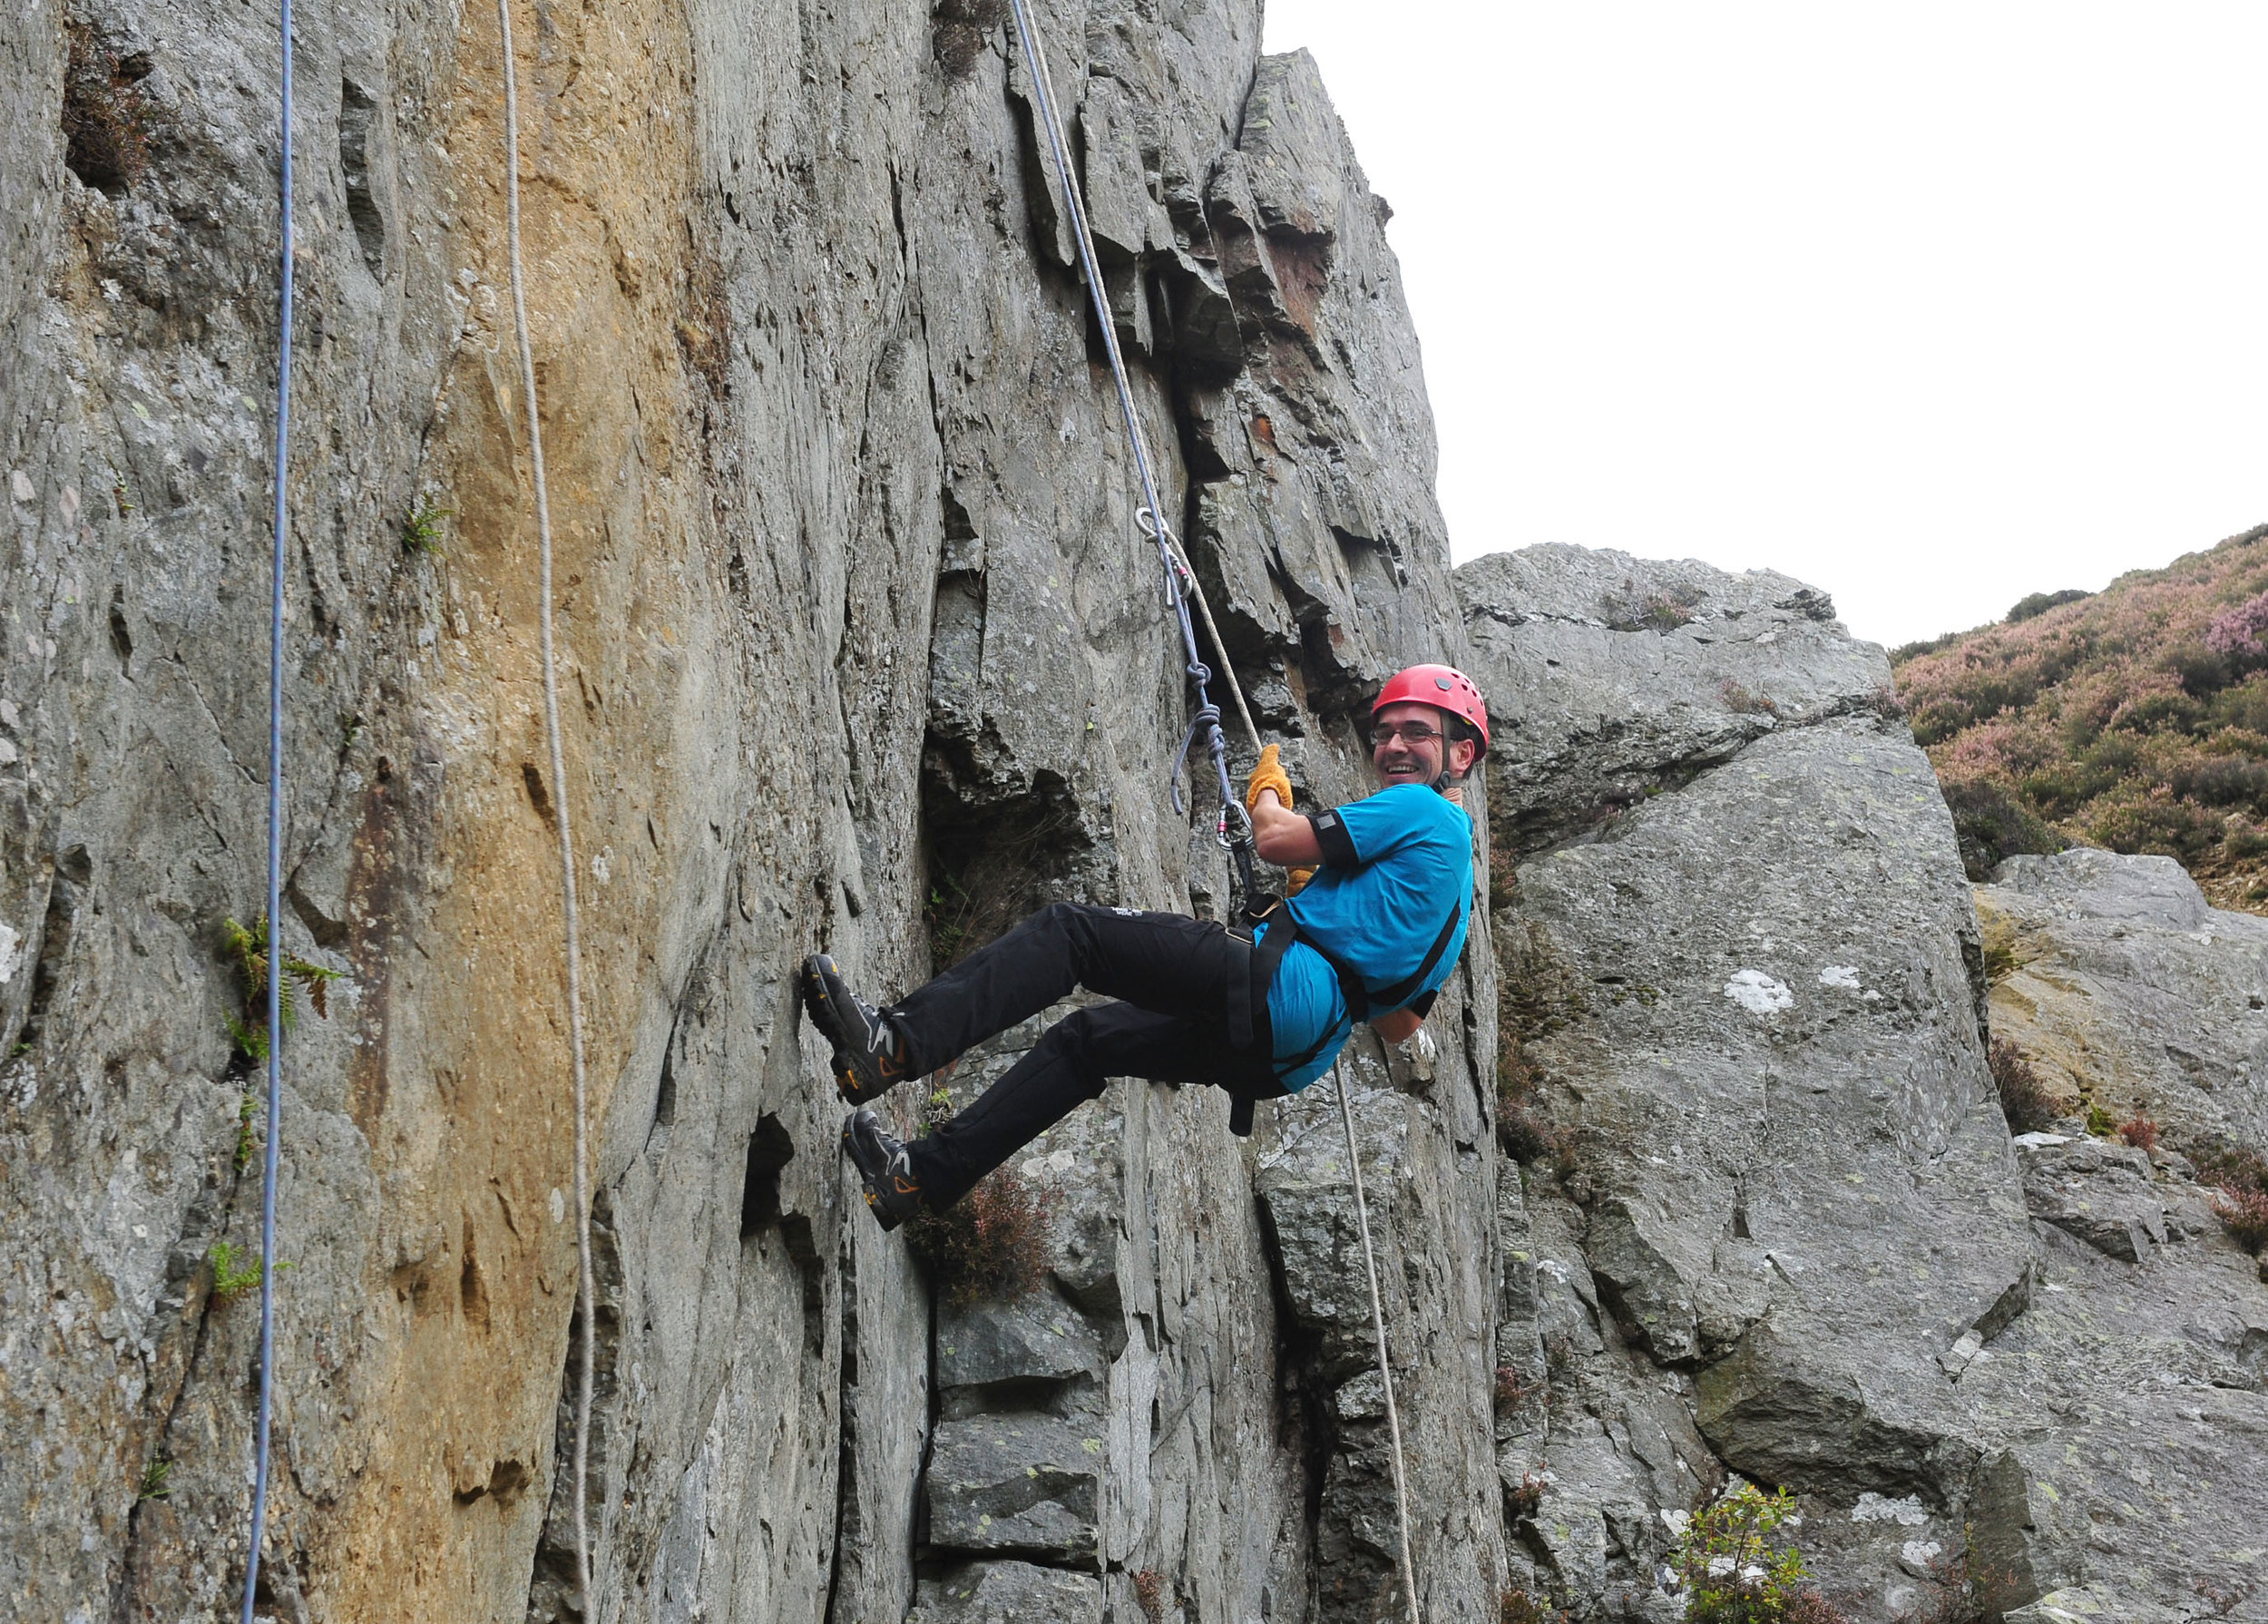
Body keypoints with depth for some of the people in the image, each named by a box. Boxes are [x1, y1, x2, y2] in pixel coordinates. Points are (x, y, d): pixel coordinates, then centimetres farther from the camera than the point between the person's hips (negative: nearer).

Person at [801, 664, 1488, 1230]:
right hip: (1290, 1058, 10)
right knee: (1084, 1040, 18)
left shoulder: (1419, 808, 1)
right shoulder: (1454, 858, 29)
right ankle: (924, 1174, 11)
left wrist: (1266, 787, 19)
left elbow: (1276, 839, -5)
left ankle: (899, 1042, -29)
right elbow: (1399, 1025, 30)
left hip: (1282, 985, -10)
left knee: (1068, 930, -14)